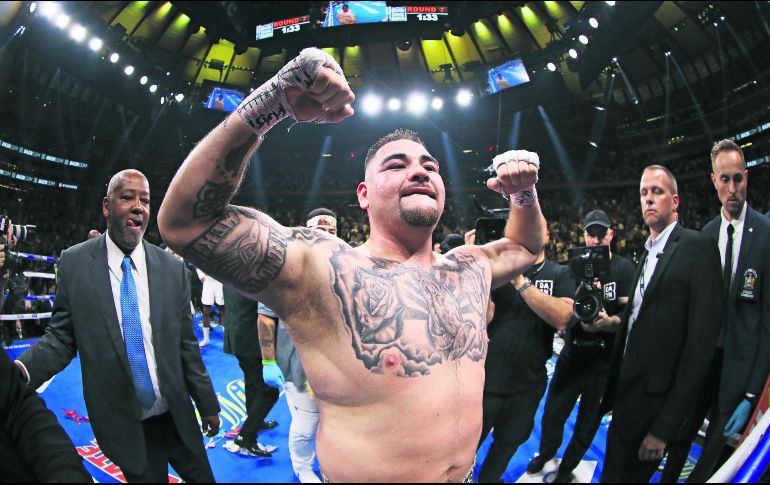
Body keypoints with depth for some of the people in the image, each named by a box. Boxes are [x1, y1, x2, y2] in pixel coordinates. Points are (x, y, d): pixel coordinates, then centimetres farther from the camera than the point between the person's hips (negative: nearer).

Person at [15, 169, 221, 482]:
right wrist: (19, 371, -22)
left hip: (177, 418, 2)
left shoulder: (172, 268, -4)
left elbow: (186, 345, 1)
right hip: (124, 425, -2)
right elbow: (61, 337, -3)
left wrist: (208, 405, 5)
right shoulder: (74, 263, -7)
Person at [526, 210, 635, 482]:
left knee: (588, 423, 14)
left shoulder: (624, 269, -7)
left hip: (605, 362, -2)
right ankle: (546, 453, 42)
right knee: (552, 416, 11)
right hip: (572, 356, 2)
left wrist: (609, 322, -31)